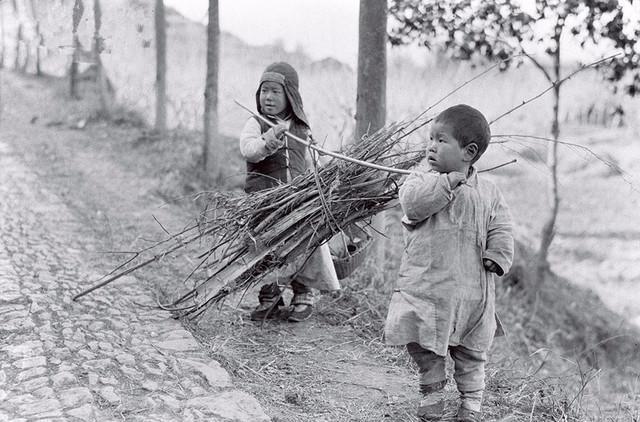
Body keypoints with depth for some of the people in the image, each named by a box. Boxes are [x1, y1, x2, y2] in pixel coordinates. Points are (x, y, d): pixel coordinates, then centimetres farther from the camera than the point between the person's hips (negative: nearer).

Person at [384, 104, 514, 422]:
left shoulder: (487, 192, 3)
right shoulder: (424, 176, -2)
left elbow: (500, 230, 5)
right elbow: (411, 202, -22)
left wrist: (496, 258, -11)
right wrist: (448, 181, -23)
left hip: (471, 288, 1)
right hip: (425, 284, -1)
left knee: (471, 351, 12)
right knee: (423, 346, 7)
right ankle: (432, 393, 27)